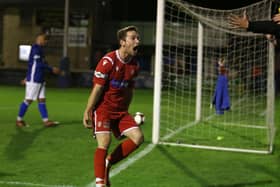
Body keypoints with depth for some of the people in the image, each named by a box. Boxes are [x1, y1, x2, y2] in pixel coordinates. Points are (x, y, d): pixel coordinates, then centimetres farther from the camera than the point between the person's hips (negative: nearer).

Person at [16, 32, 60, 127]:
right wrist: (52, 69, -20)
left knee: (41, 100, 6)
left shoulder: (39, 49, 16)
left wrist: (27, 77, 25)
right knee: (28, 100, -2)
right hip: (34, 80, -9)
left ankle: (46, 121, 5)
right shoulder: (36, 48, -14)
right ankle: (19, 120, 8)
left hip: (40, 80, 9)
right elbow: (39, 64, -22)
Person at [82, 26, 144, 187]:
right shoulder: (108, 61, -16)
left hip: (120, 110, 6)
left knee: (138, 137, -7)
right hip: (102, 108, -6)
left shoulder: (135, 65, 4)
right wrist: (87, 112, -13)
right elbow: (97, 88, -14)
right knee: (104, 142, -19)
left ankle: (108, 162, 9)